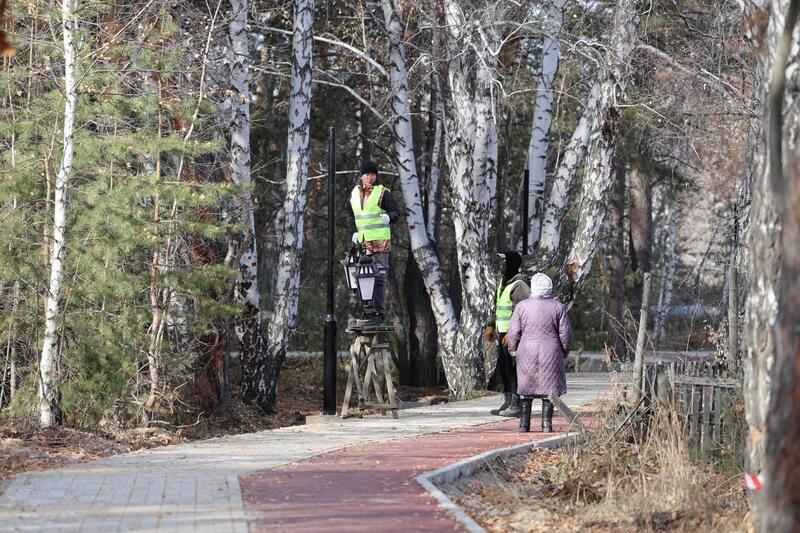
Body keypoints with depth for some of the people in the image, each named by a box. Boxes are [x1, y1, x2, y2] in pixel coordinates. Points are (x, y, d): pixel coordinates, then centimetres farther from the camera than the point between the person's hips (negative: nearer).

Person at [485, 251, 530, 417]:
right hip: (503, 335, 10)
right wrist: (491, 326, 22)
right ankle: (507, 404, 18)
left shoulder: (518, 286, -17)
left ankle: (517, 406, -2)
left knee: (513, 371, -6)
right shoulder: (504, 282, 14)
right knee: (502, 371, 12)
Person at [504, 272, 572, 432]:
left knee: (526, 387, 9)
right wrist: (565, 350, 15)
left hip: (527, 352, 0)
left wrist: (512, 346, 16)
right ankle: (546, 424, 1)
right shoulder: (558, 307, -5)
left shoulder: (522, 306, -5)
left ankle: (524, 424, 5)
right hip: (550, 353, 0)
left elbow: (514, 332, -3)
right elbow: (565, 334, -1)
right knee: (549, 387, 6)